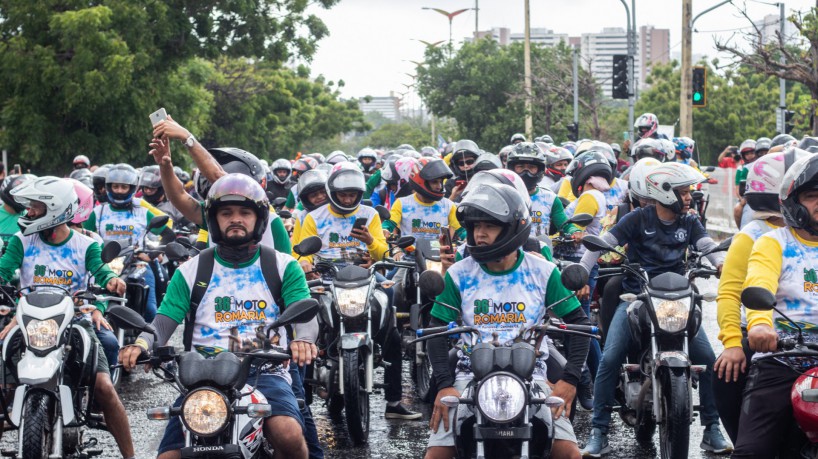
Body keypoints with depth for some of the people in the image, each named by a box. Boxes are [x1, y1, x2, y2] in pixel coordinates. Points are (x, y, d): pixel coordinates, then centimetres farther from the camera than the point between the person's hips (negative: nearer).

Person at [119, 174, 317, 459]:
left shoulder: (283, 266, 11)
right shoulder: (192, 270, 14)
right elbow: (165, 319, 6)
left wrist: (303, 338, -26)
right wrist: (142, 343, -18)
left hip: (266, 373, -2)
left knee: (289, 435, -33)